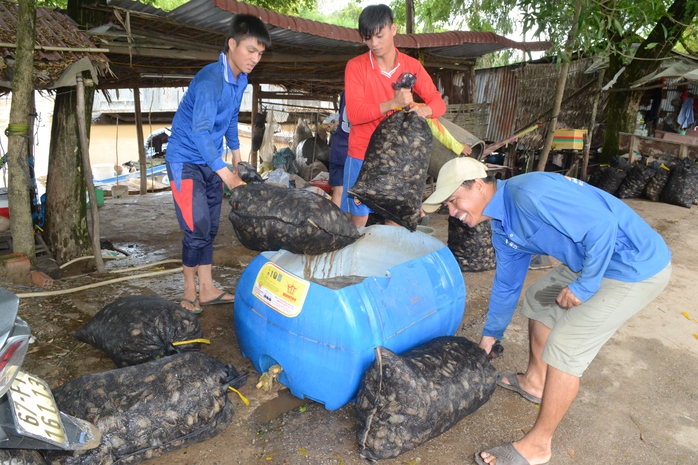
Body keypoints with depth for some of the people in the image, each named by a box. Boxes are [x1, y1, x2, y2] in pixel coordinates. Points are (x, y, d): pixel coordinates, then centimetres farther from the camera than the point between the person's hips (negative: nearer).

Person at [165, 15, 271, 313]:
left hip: (211, 161, 8)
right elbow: (200, 131, -32)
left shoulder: (240, 80, 2)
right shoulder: (211, 80, -24)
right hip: (185, 160, -8)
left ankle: (207, 289, 18)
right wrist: (228, 176, -36)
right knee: (197, 230, -9)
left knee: (209, 229, 9)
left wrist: (236, 157, 17)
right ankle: (189, 293, 9)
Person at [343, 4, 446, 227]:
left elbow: (438, 102, -1)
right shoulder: (355, 66, -7)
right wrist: (393, 103, -30)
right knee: (358, 220, 4)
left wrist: (425, 109, -25)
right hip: (363, 155, -2)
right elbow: (354, 114, -16)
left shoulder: (412, 66, 2)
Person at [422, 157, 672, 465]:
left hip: (637, 267, -10)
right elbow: (507, 283, 17)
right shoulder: (503, 228, 5)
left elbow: (602, 226, -29)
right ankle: (535, 382, 37)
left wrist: (584, 286, -19)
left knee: (565, 345, -10)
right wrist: (491, 333, 26)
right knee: (537, 300, 19)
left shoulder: (530, 193, -26)